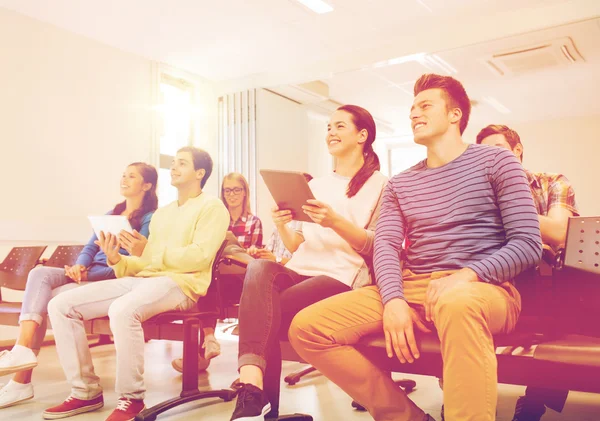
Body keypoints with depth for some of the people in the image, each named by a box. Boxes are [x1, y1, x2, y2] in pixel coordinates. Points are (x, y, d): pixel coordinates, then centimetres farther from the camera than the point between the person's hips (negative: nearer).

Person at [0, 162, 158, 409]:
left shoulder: (150, 219, 0)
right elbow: (90, 247, 17)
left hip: (114, 278, -7)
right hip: (88, 273, 7)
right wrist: (79, 266, -4)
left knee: (42, 297, -21)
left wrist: (116, 256, -26)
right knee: (40, 274, -20)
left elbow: (139, 261, -10)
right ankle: (23, 350, -30)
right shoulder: (111, 214, 25)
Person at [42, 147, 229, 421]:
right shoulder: (161, 213, 25)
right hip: (143, 278, 8)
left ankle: (131, 399, -18)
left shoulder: (212, 207, 2)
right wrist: (117, 260, -2)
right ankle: (86, 391, 1)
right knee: (61, 305, -5)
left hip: (180, 283, -8)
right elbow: (146, 263, 17)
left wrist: (152, 252, -9)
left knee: (122, 310, -38)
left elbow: (200, 256, -13)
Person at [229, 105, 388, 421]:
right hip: (300, 271, 5)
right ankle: (253, 390, -41)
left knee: (263, 313, -28)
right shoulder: (316, 184, 25)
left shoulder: (380, 185, 7)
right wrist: (282, 226, -1)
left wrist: (335, 221, -19)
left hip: (342, 277, -4)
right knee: (260, 268, -31)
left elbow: (378, 248, -3)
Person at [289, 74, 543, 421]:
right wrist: (393, 300, -17)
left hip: (482, 290, -4)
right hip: (412, 289, 5)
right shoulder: (399, 184, 19)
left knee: (457, 303, -44)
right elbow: (385, 246, 4)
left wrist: (466, 276, -19)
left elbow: (528, 245, -2)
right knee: (308, 327, -14)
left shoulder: (496, 162, 7)